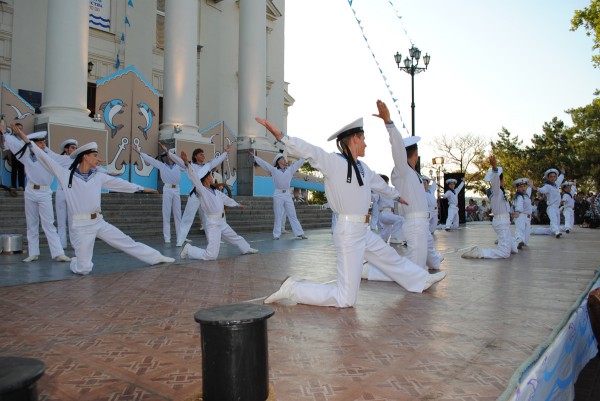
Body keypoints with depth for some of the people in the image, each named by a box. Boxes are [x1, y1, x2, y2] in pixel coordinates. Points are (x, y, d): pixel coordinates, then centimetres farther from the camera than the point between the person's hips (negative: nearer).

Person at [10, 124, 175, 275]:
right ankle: (76, 262, 32)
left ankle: (157, 257, 13)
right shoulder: (66, 175, -3)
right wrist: (26, 140, -3)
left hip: (99, 222, 3)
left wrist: (142, 188, 17)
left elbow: (119, 183, 13)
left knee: (128, 243, 6)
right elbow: (45, 158, -2)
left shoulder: (99, 177, 7)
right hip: (82, 226, -3)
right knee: (83, 270, -2)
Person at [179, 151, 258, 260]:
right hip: (212, 225, -9)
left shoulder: (215, 191, 10)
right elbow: (194, 177, -29)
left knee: (236, 238, 30)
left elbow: (225, 198, 26)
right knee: (211, 255, -12)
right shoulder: (201, 190, -14)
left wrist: (237, 204, 41)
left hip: (221, 223, 9)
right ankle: (188, 250, 6)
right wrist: (187, 163, -43)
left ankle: (246, 249, 56)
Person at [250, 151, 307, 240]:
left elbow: (300, 162, 22)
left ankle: (299, 233, 2)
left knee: (293, 215, 4)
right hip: (278, 195, -2)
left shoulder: (290, 169, 13)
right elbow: (263, 163, 8)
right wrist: (254, 156, 7)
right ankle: (276, 235, 4)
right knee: (278, 216, 0)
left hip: (288, 195, 3)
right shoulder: (273, 170, 6)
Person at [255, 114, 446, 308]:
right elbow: (308, 150, -27)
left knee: (392, 258, 31)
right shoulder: (333, 161, -13)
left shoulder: (362, 167, 11)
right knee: (346, 299, -5)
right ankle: (292, 289, 3)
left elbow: (380, 184, 29)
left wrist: (398, 196, 46)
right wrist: (280, 136, -42)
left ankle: (422, 280, 56)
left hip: (364, 231, 9)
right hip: (348, 232, -8)